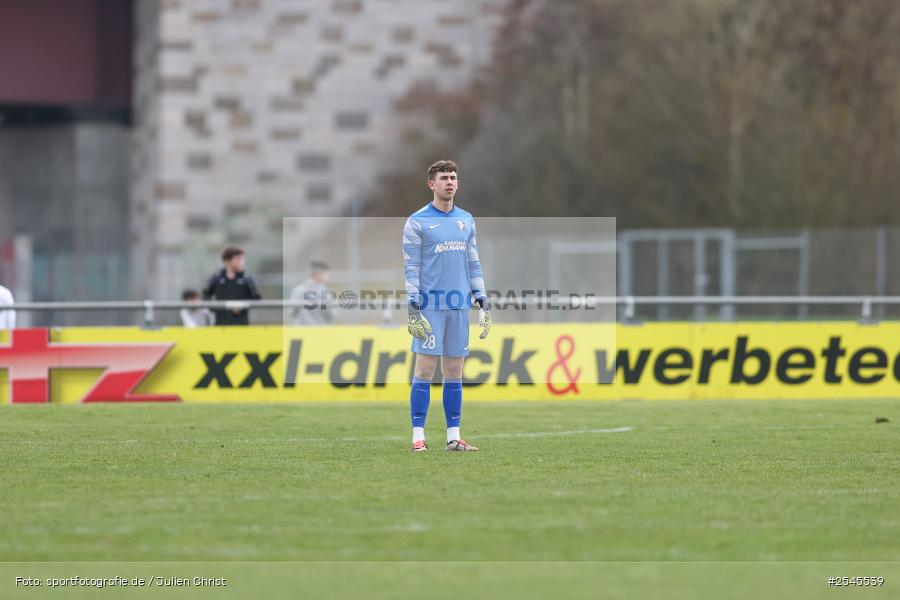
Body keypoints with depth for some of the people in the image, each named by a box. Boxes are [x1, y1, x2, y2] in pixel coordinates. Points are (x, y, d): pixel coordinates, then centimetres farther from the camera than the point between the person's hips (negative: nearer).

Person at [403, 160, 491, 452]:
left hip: (459, 305, 5)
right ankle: (418, 437, -4)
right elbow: (410, 267, -5)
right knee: (425, 370, -7)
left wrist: (482, 301, 10)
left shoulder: (466, 220, 13)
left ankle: (454, 436, 9)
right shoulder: (417, 222, -2)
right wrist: (413, 306, -12)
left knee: (454, 373, 6)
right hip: (430, 305, -5)